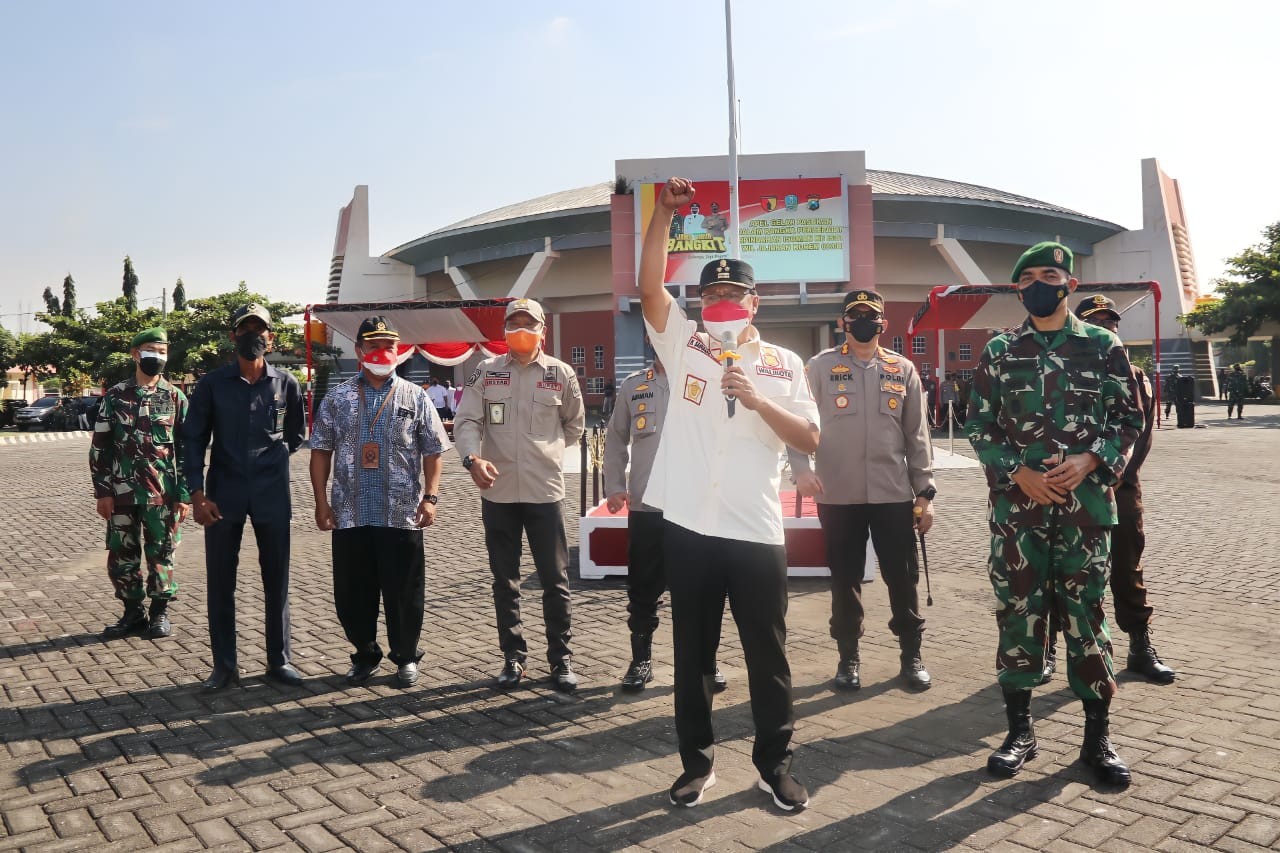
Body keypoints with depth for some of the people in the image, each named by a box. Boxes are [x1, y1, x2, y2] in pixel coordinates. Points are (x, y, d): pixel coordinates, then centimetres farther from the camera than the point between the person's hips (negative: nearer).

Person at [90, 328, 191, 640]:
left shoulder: (175, 397, 3)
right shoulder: (115, 396, 4)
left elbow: (187, 449, 2)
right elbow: (99, 447, 5)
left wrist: (185, 495, -3)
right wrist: (102, 491, 0)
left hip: (163, 493, -1)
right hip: (122, 492, 1)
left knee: (160, 554, 6)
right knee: (121, 556, 8)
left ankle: (159, 612, 19)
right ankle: (134, 612, 23)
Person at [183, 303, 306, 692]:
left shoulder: (286, 384, 3)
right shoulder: (212, 384, -1)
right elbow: (193, 440, -1)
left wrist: (271, 460, 10)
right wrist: (197, 493, -9)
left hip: (272, 496, 1)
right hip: (223, 496, 0)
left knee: (277, 581, 8)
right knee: (220, 583, 7)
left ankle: (278, 660, 21)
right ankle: (224, 664, 20)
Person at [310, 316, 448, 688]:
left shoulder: (415, 397, 5)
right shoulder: (338, 398, 8)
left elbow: (432, 452, 4)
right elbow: (321, 451, 8)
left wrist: (430, 497, -5)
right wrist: (321, 501, 1)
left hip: (402, 514, -1)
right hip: (350, 514, 2)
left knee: (404, 591, 4)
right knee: (351, 591, 9)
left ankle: (406, 657, 23)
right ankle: (365, 655, 28)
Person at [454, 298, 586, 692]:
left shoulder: (561, 374, 1)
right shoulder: (486, 372, 2)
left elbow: (575, 424, 15)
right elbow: (466, 421, -5)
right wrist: (473, 458, -22)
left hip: (545, 490, -1)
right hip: (497, 491, 1)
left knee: (555, 579, 4)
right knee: (504, 581, 11)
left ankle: (561, 659, 17)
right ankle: (514, 657, 24)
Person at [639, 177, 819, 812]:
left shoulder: (783, 365, 5)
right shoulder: (684, 344, 5)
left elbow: (810, 441, -1)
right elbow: (649, 287, -8)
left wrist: (757, 401, -14)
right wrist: (664, 214, -16)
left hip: (756, 532, 0)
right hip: (688, 528, 1)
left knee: (767, 655, 9)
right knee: (692, 653, 12)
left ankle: (774, 763, 27)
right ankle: (697, 762, 29)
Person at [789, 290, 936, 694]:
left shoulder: (903, 370, 7)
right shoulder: (820, 367, 0)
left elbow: (916, 436, 8)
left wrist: (924, 493, 5)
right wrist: (801, 468, -21)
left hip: (894, 495, 2)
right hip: (838, 496, -1)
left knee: (903, 578, 8)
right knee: (845, 580, 8)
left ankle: (911, 655, 25)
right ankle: (848, 658, 22)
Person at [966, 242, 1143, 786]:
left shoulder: (1103, 346, 5)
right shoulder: (999, 351, 7)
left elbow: (1128, 420, 5)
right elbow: (979, 425, 6)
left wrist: (1088, 460, -12)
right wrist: (1019, 471, -9)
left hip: (1085, 505, -1)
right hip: (1016, 507, 1)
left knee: (1085, 614, 5)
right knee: (1017, 613, 4)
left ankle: (1098, 736, 19)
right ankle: (1020, 731, 17)